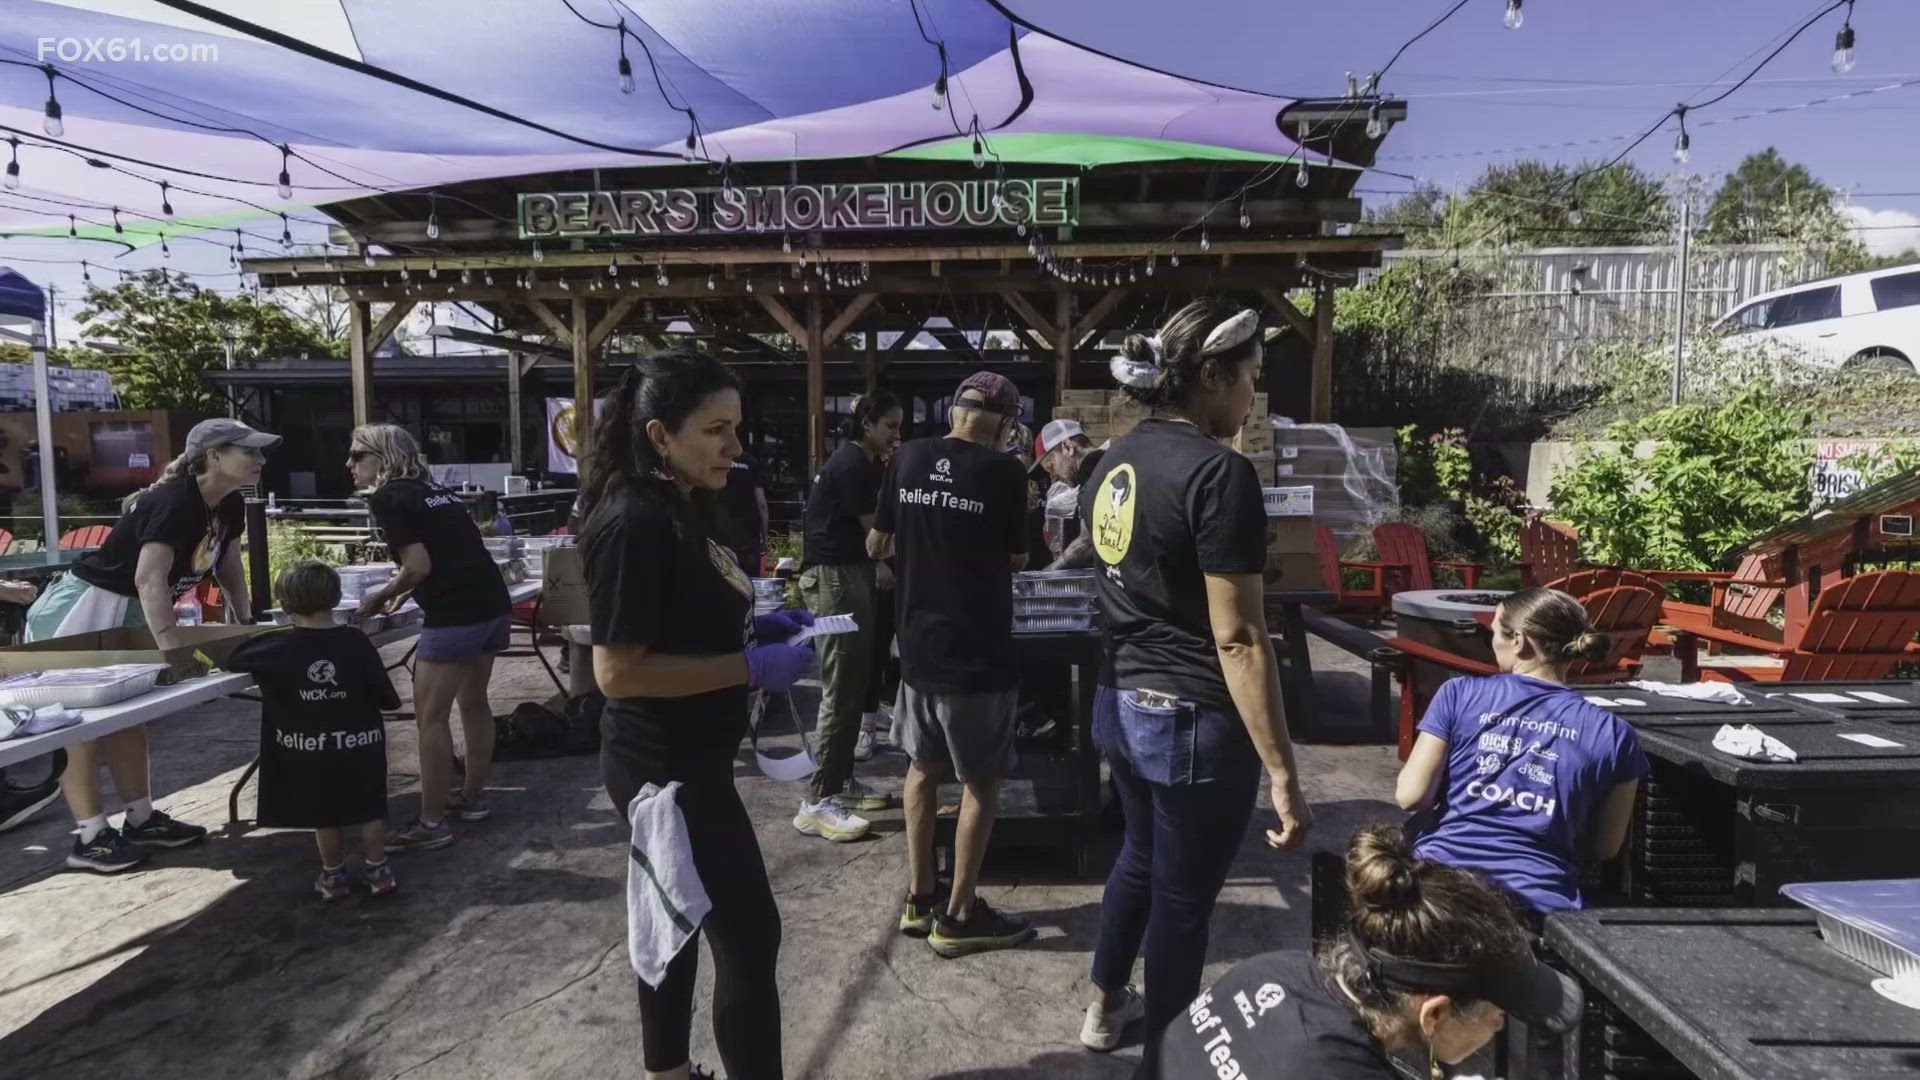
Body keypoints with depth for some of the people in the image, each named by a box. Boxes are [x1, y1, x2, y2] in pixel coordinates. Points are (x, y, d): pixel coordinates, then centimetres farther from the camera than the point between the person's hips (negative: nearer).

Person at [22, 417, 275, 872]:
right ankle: (90, 838, 1)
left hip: (130, 614, 10)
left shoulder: (230, 506, -1)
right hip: (80, 610, -10)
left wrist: (245, 622, 11)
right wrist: (170, 643, -47)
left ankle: (141, 819, 22)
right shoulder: (173, 502, -29)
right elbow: (150, 577, -40)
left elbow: (229, 567, 13)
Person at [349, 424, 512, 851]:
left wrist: (383, 595, 6)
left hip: (455, 617, -9)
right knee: (474, 703, 20)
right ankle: (472, 797, 32)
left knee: (430, 717, 0)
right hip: (494, 606, 9)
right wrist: (402, 593, 23)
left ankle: (431, 823, 6)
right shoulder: (438, 491, 21)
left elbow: (420, 565, -11)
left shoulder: (386, 497, -2)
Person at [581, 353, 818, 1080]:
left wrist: (758, 629, 2)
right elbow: (617, 669, -25)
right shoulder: (633, 523, -22)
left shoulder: (679, 508, 7)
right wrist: (752, 667, -25)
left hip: (681, 761, 10)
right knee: (749, 937, 0)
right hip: (667, 766, -10)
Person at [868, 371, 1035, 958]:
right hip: (977, 651, -5)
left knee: (923, 766, 19)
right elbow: (1016, 559, 0)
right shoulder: (1003, 471, -11)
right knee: (982, 782, 8)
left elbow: (877, 545, 9)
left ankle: (919, 898, 29)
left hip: (916, 643, 5)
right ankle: (960, 916, 17)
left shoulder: (907, 458, 1)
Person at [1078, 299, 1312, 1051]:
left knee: (1140, 857, 28)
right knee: (1184, 894, 11)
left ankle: (1105, 1007, 46)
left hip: (1120, 704, 8)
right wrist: (1282, 773, -19)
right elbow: (1237, 639, -23)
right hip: (1193, 720, -8)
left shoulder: (1115, 462, 5)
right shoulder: (1219, 473, -20)